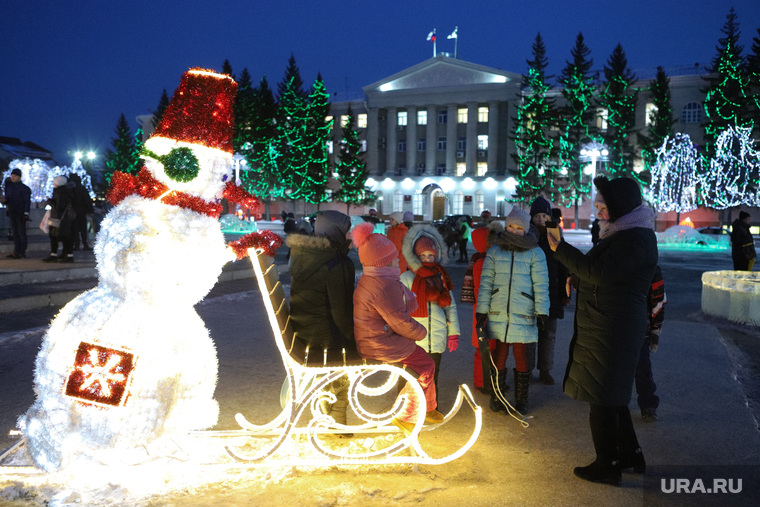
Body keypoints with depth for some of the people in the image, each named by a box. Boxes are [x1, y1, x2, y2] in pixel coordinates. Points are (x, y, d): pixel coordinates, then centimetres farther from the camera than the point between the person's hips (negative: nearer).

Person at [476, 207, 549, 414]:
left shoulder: (535, 253, 3)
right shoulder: (494, 251, 7)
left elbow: (541, 285, 1)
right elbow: (485, 283, 6)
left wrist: (542, 311, -4)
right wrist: (481, 310, 2)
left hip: (524, 317, -1)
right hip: (497, 316, 1)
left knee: (523, 361, 5)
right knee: (497, 359, 9)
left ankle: (521, 401, 21)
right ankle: (496, 399, 24)